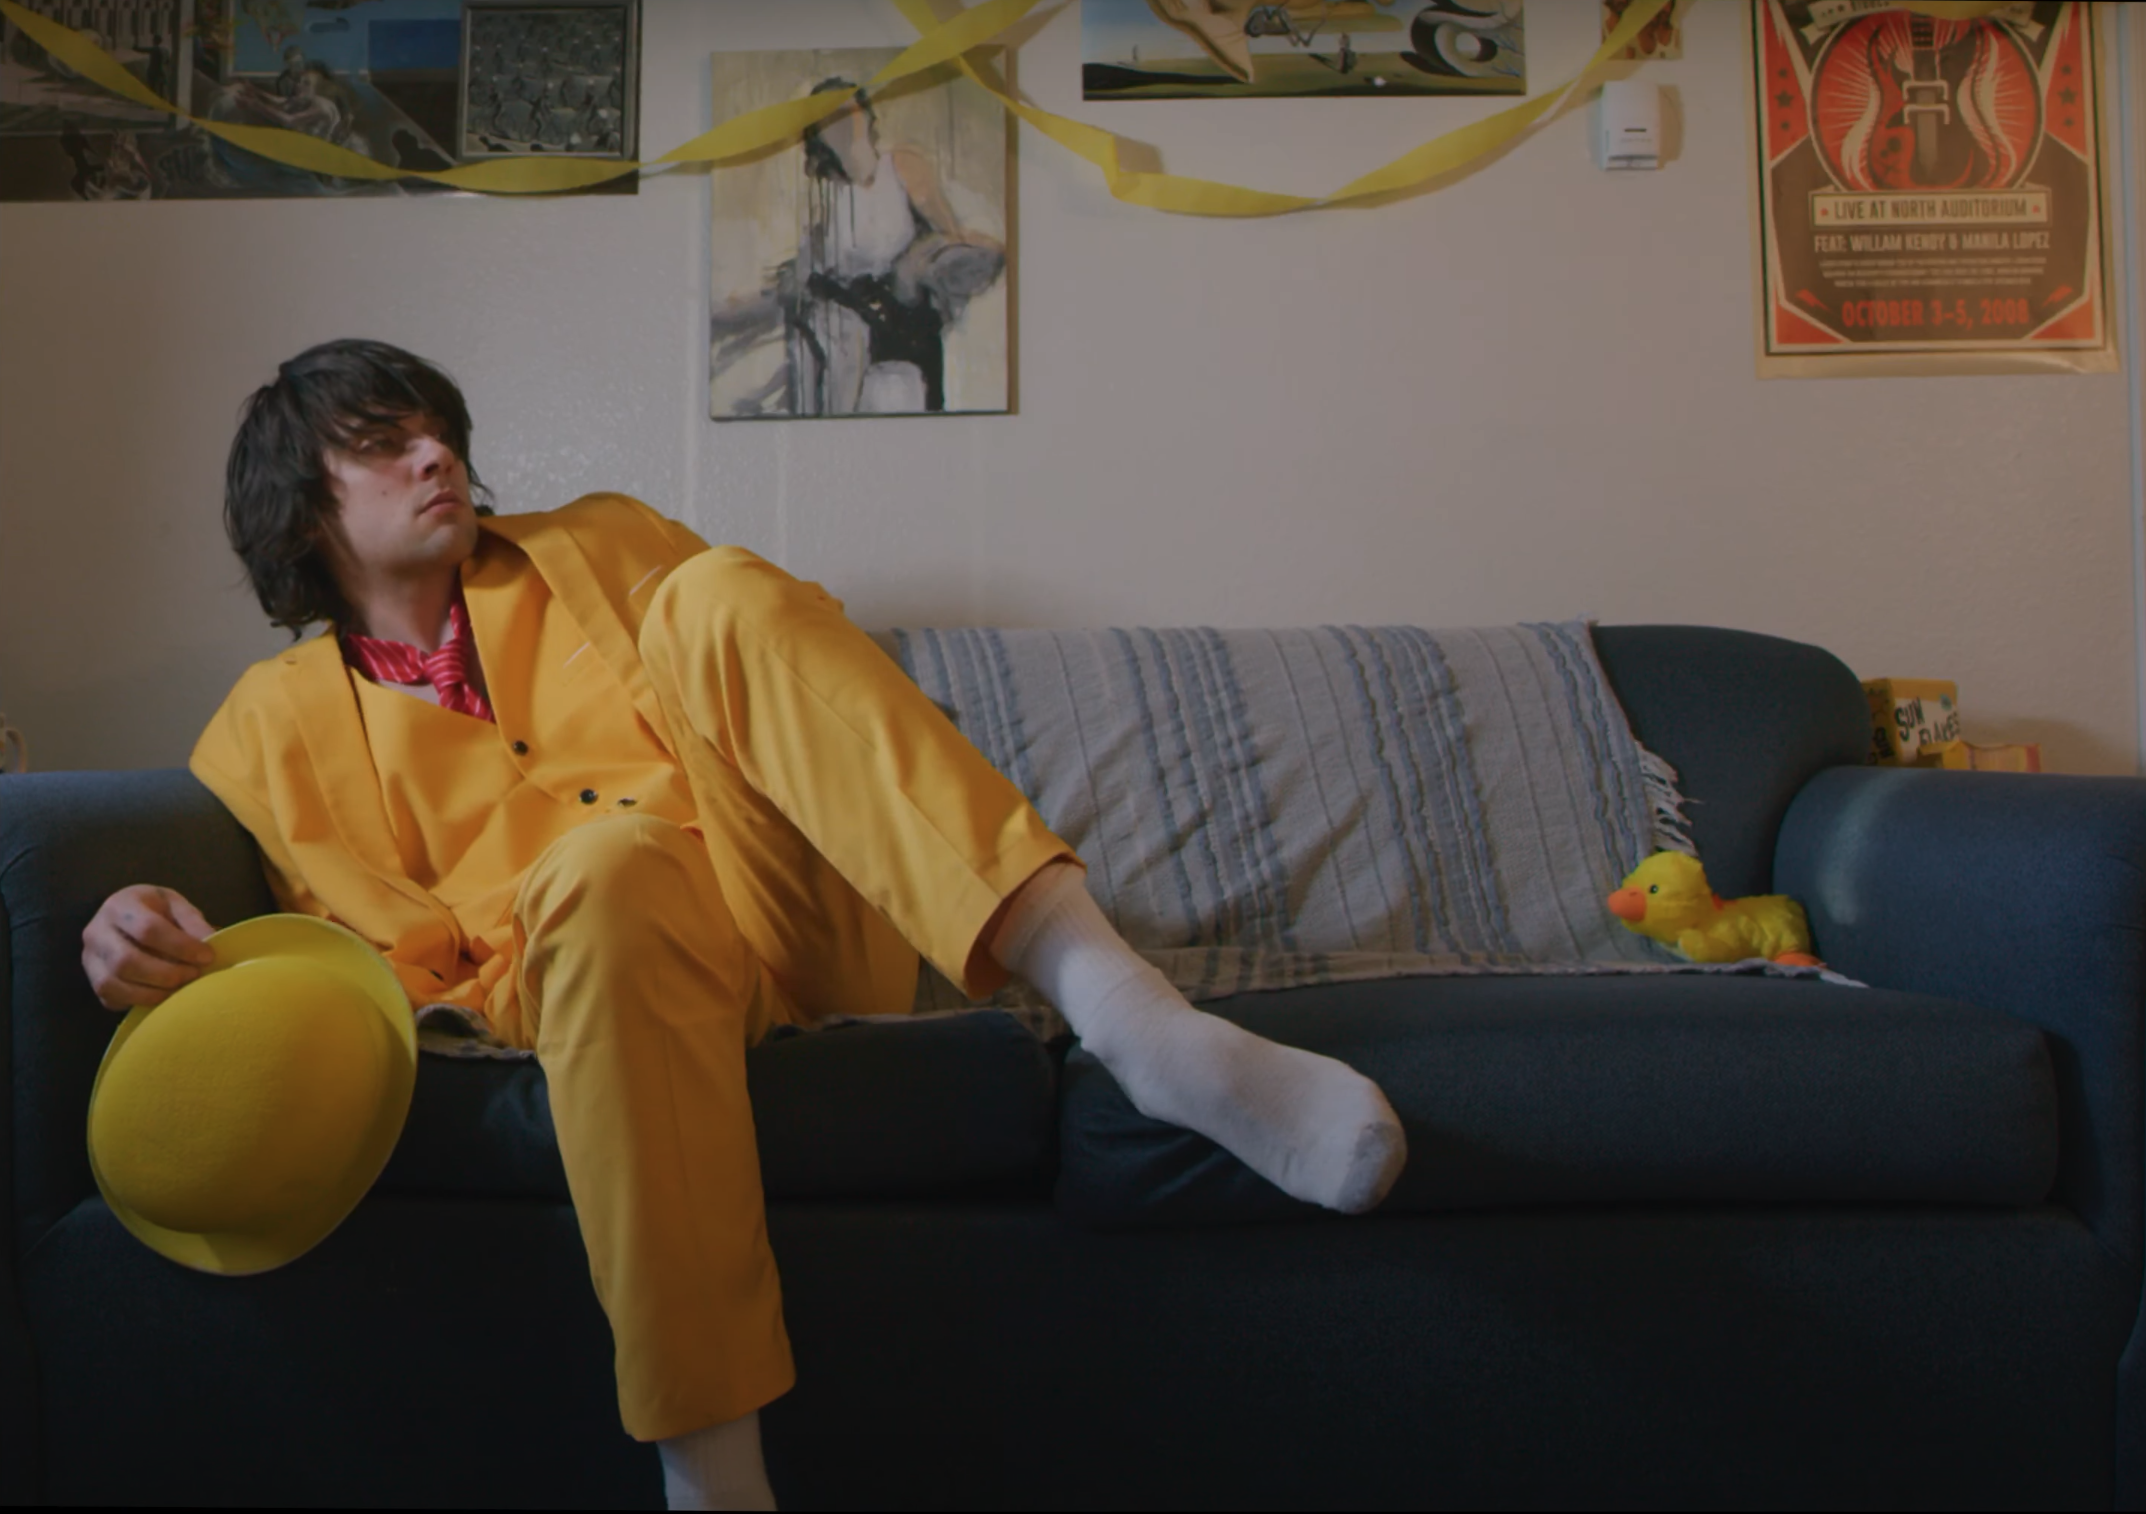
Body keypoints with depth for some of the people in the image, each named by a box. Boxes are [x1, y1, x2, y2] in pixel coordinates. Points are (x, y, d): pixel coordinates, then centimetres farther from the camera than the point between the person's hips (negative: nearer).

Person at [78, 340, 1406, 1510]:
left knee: (717, 593, -25)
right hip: (591, 944, -1)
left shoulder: (598, 549, 25)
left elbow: (783, 648, 25)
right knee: (606, 859, -39)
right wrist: (139, 939, -4)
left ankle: (1123, 1006, -43)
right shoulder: (276, 722, 20)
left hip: (795, 905, 2)